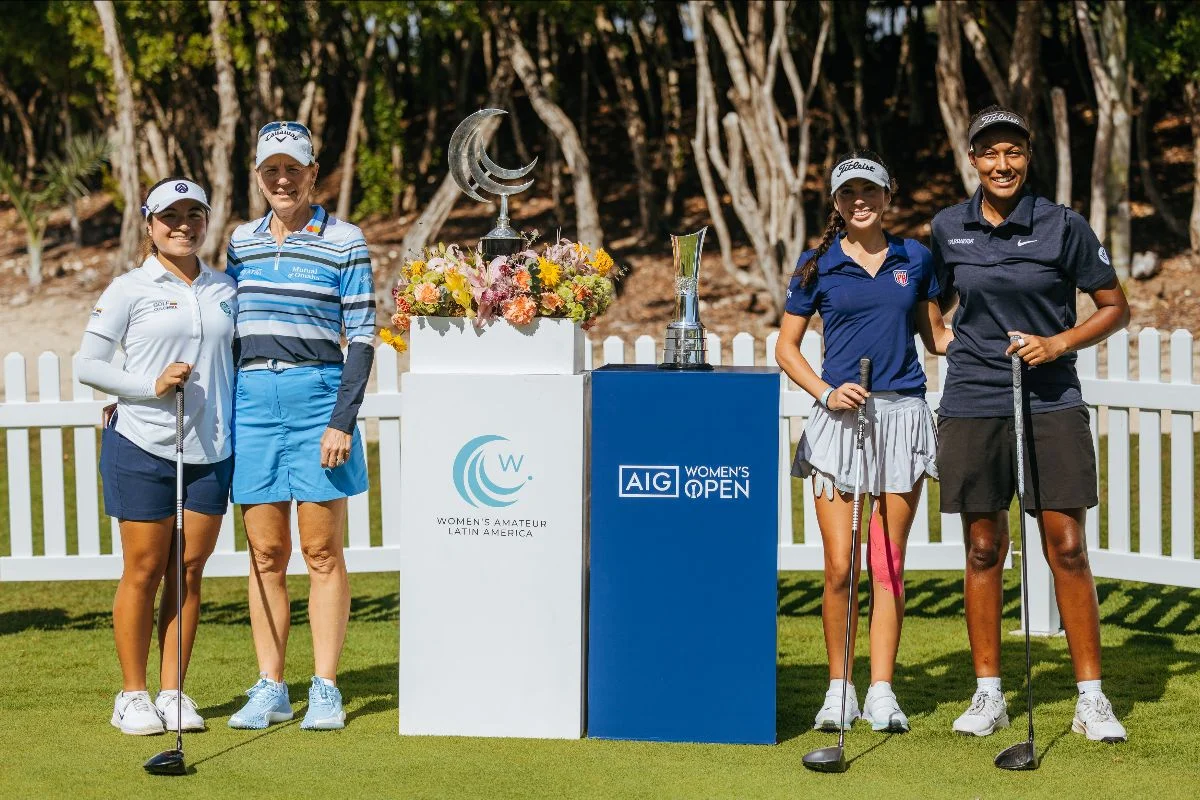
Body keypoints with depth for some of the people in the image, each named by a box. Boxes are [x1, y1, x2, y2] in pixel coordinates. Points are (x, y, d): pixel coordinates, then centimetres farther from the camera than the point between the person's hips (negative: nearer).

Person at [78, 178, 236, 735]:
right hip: (143, 446, -4)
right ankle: (133, 696, 10)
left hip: (211, 448, 4)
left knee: (189, 570, 5)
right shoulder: (129, 290, -1)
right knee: (144, 570, 0)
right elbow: (87, 365, -2)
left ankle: (173, 693, 13)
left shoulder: (224, 290, 11)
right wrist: (153, 384, -14)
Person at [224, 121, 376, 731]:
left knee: (321, 549, -1)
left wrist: (343, 421, -11)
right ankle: (269, 688, 10)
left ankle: (325, 690, 4)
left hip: (317, 394, -4)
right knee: (265, 553, 5)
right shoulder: (242, 241, 12)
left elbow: (361, 337, -4)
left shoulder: (344, 242, -1)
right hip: (253, 400, 4)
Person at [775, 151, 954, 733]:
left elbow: (935, 335, 19)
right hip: (839, 418, -1)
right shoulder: (818, 265, 3)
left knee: (888, 564, 3)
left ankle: (881, 691, 9)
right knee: (839, 565, -5)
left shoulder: (915, 259, 8)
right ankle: (839, 688, 9)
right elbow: (786, 347, 8)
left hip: (902, 416, 1)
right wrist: (827, 393, -8)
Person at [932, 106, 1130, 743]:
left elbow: (1116, 308, 3)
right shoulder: (948, 229, 5)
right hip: (972, 404, 2)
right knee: (983, 549, 6)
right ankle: (988, 694, 16)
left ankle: (1091, 698, 4)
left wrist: (1058, 343, -11)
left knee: (1066, 547, -4)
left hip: (1050, 402, -2)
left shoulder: (1062, 225, -3)